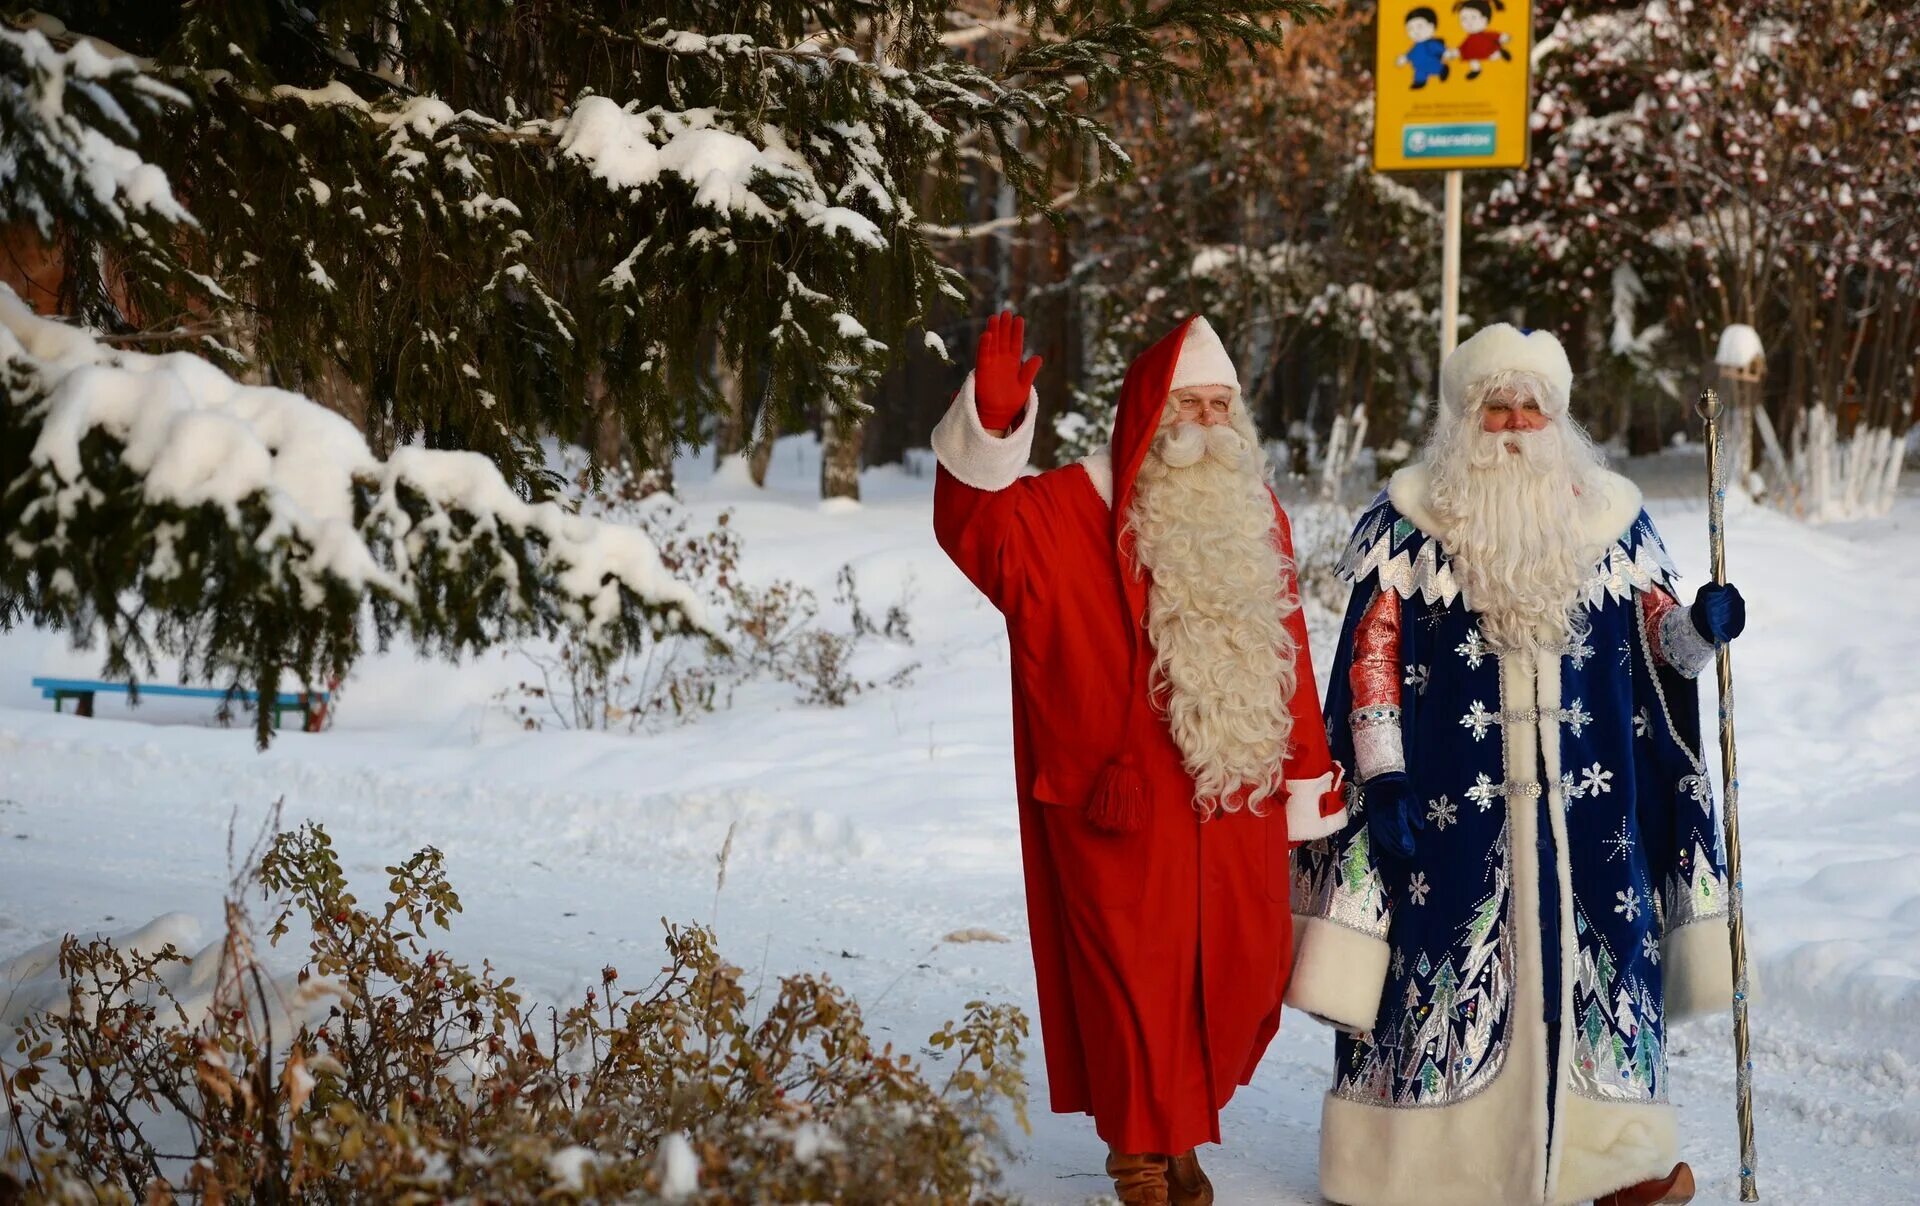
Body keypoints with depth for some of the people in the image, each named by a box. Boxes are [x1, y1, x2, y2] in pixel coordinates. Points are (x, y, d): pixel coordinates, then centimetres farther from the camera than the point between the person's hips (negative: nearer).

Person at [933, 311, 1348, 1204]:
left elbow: (1289, 660, 13)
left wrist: (1307, 787, 12)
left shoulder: (1256, 517, 12)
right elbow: (978, 527, -21)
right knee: (1138, 972, 3)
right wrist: (993, 429, -39)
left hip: (1238, 797, 5)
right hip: (1129, 802, -5)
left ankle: (1177, 1112, 31)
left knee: (1247, 966, 10)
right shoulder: (1073, 509, -5)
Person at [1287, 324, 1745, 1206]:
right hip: (1451, 801, -3)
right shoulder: (1407, 521, -1)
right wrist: (1383, 776, -10)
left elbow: (1654, 635, 12)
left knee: (1594, 958, 6)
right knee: (1438, 962, -2)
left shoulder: (1609, 516, 8)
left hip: (1583, 799, 3)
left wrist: (1698, 629, -12)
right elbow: (1372, 657, -3)